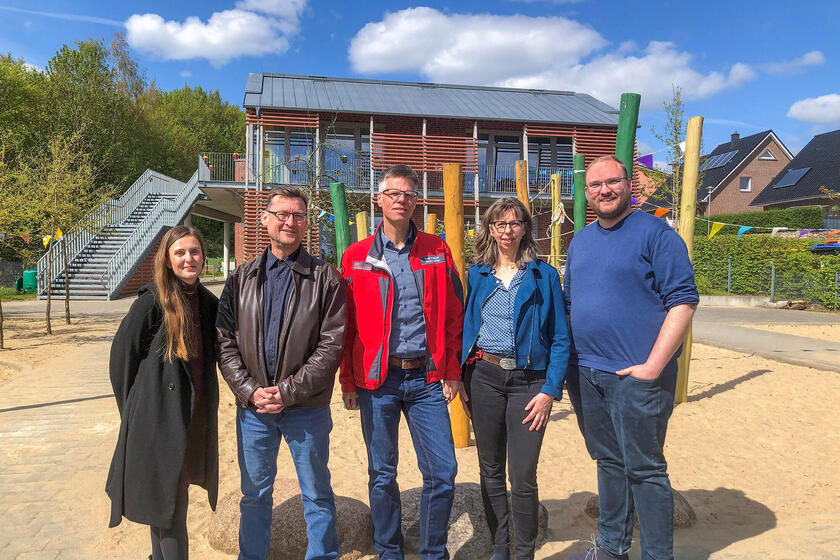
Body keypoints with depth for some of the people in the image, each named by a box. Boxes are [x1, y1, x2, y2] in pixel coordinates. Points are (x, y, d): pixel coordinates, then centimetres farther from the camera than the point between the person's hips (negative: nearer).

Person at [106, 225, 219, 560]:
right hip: (160, 416, -6)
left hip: (195, 416, 6)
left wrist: (207, 403, 12)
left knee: (166, 498, 21)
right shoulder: (152, 301, -14)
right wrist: (133, 407, 0)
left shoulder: (208, 302, 4)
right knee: (170, 504, 1)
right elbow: (122, 355, -9)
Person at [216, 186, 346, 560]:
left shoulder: (325, 279, -4)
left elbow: (331, 344, -10)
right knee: (254, 494, 19)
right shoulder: (241, 279, 6)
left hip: (307, 408, -2)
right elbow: (225, 342, 2)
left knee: (317, 496, 12)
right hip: (253, 407, 3)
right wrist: (250, 390, -11)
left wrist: (287, 392, -15)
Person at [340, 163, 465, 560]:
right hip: (377, 379, 0)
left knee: (443, 471, 2)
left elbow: (453, 314, 5)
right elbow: (346, 323, 4)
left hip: (426, 378, 1)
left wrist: (451, 371, 1)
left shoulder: (436, 251, 5)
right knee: (382, 474, 11)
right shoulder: (356, 256, 2)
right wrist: (348, 381, 1)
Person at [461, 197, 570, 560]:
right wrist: (461, 379, 3)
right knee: (490, 471, 12)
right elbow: (467, 328, 12)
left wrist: (550, 390, -10)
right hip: (483, 377, 3)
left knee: (523, 478, -1)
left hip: (528, 380, -2)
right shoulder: (477, 275, 8)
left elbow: (560, 339, -3)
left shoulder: (544, 275, 0)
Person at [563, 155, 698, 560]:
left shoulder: (655, 233, -6)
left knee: (643, 468, 3)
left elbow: (683, 301, -12)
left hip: (636, 375, -6)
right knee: (608, 462, 18)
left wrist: (652, 366, -18)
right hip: (584, 374, 6)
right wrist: (568, 359, 11)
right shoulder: (581, 240, 14)